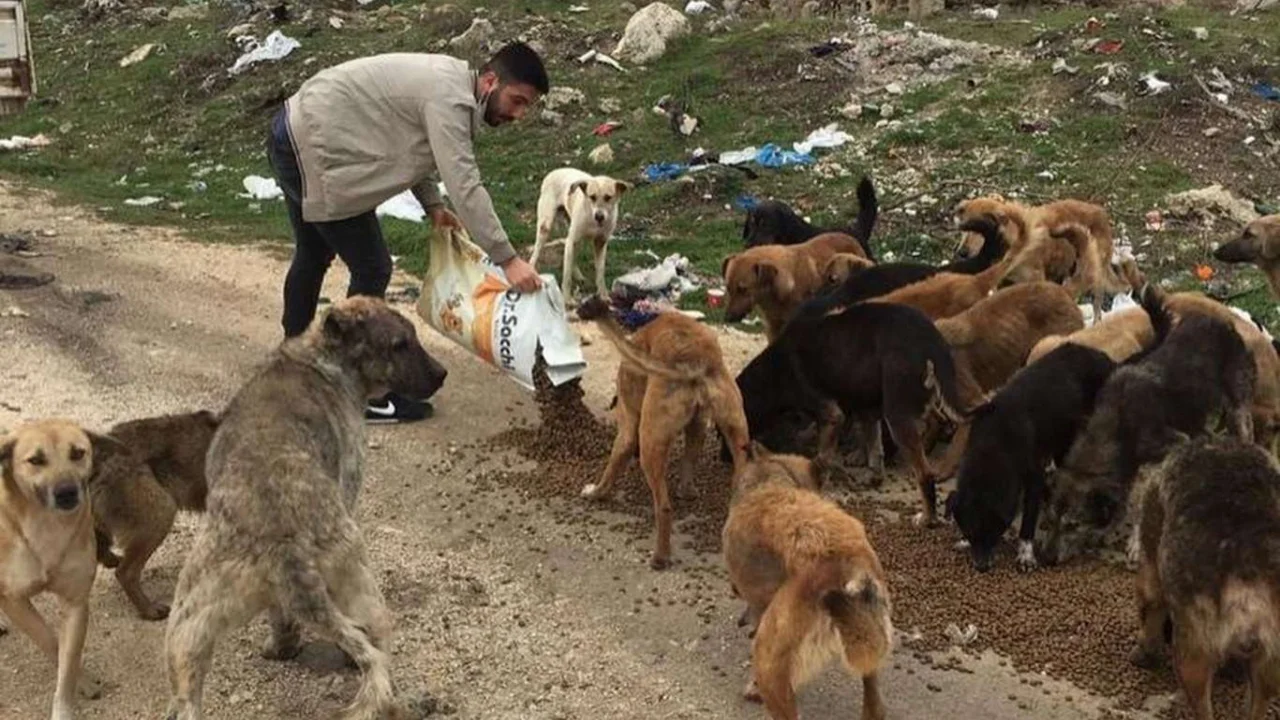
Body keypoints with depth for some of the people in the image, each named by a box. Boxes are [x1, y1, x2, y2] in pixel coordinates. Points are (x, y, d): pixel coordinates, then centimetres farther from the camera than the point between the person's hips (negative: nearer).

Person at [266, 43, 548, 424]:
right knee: (372, 269, -6)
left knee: (313, 256, 26)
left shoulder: (448, 79, 7)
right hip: (314, 152, -11)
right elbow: (465, 187, -30)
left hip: (294, 135, 11)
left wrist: (433, 206, 2)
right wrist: (508, 260, -30)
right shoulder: (451, 100, -23)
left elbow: (410, 144, 14)